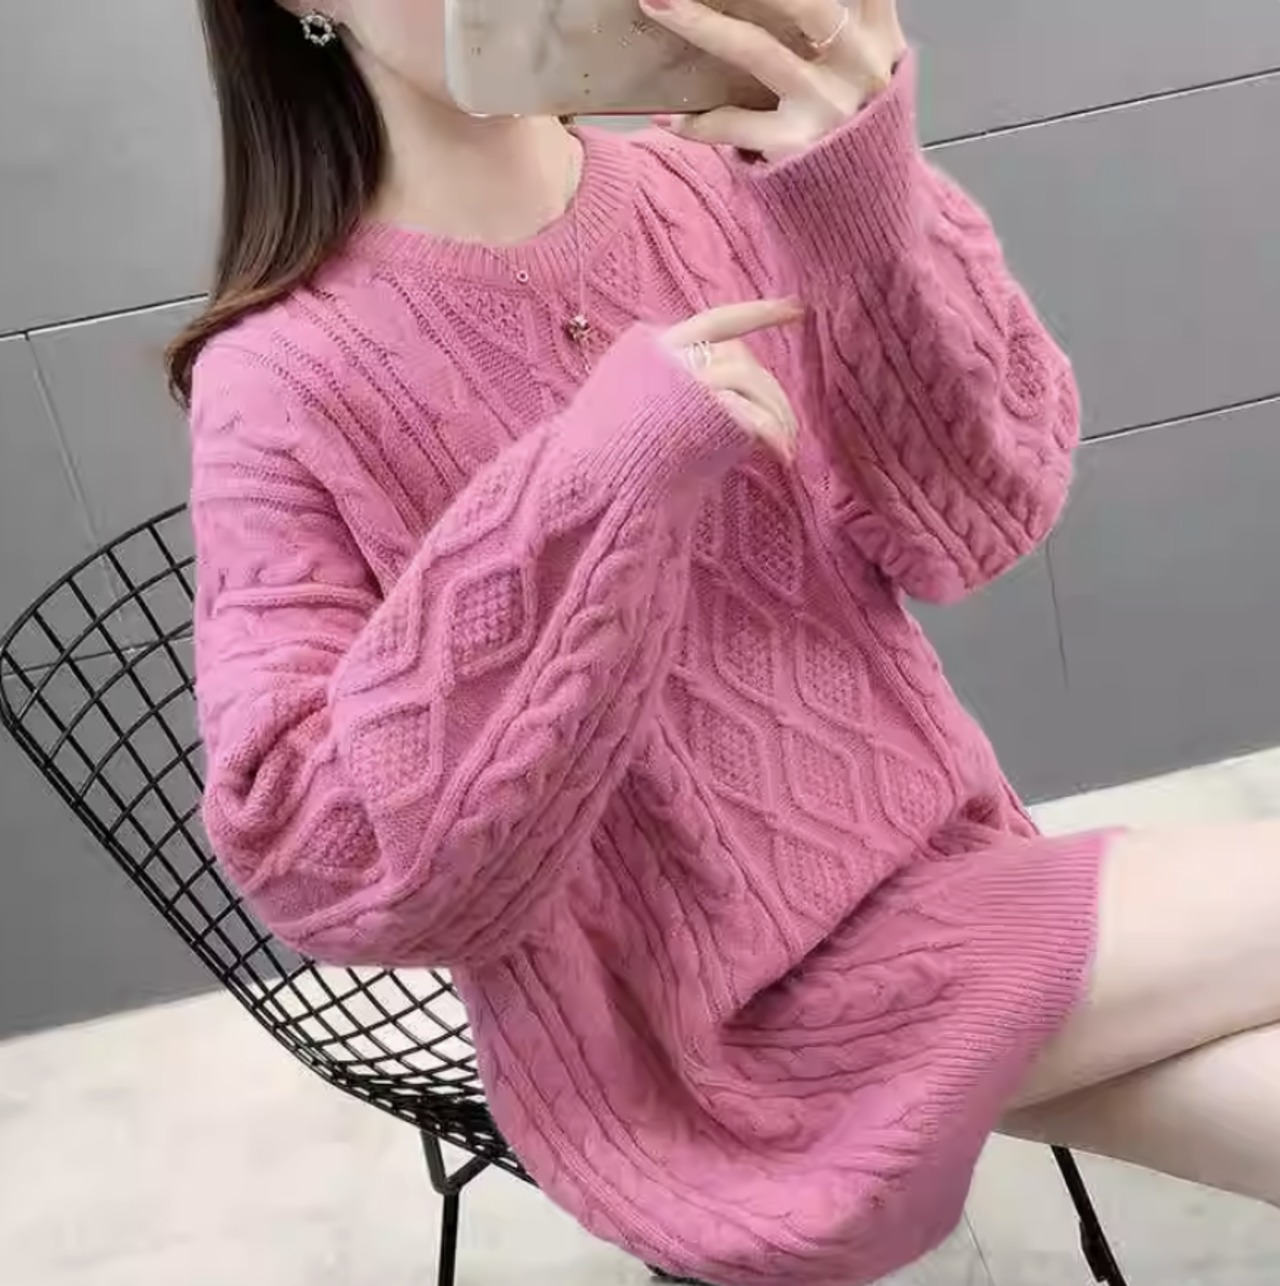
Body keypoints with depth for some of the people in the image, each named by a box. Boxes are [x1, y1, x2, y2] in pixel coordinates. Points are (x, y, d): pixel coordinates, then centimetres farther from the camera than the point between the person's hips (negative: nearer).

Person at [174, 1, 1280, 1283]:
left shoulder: (721, 181, -5)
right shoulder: (288, 382, -15)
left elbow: (966, 525, -9)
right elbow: (330, 869, -20)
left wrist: (870, 214, -27)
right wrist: (591, 489, -31)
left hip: (930, 877, 5)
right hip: (714, 1033, -4)